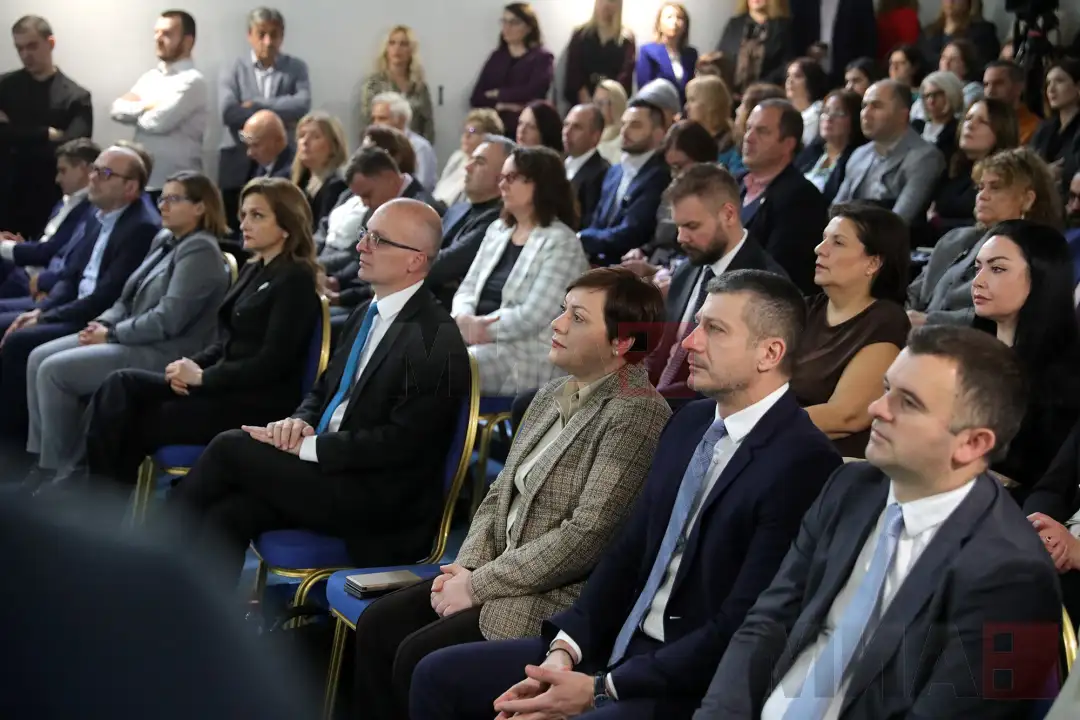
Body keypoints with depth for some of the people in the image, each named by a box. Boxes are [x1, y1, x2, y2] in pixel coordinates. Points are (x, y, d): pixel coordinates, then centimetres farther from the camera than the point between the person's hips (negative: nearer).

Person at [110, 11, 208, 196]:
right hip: (141, 181, 7)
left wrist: (136, 108, 0)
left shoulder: (192, 81, -11)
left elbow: (159, 120, -20)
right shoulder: (150, 77, 14)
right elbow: (117, 110, 4)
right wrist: (146, 106, -12)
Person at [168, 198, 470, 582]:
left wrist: (306, 446, -19)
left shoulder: (436, 340, -14)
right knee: (228, 515, -17)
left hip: (379, 503, -8)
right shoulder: (367, 314, 14)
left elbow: (401, 441, -19)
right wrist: (301, 422, -1)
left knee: (231, 447, -15)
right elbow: (323, 390, 22)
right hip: (328, 469, 8)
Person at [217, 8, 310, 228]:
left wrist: (255, 105, -12)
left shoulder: (296, 68, 7)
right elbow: (228, 112, -10)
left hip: (282, 163, 0)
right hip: (238, 167, 0)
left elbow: (302, 105, -11)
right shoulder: (233, 69, 6)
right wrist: (278, 115, -11)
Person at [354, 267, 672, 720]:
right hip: (495, 575, 9)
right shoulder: (552, 394, 11)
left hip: (562, 598, -8)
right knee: (377, 625, -3)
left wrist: (478, 586, -17)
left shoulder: (637, 413, -17)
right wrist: (468, 566, -3)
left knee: (418, 657, -18)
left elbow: (587, 535, -22)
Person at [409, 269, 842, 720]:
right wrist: (565, 650, -4)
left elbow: (738, 632, -19)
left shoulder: (801, 463, -18)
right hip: (620, 645, 8)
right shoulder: (691, 421, 9)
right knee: (439, 675, 4)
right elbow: (629, 551, 10)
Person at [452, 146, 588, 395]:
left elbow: (533, 316, -17)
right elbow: (468, 288, 13)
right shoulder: (497, 230, 17)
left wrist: (483, 329, -15)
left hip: (526, 357, -7)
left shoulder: (562, 244, -8)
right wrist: (464, 319, -9)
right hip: (479, 342, 7)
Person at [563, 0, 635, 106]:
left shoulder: (626, 39, 5)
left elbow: (626, 74, -5)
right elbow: (573, 69, 2)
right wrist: (583, 95, -13)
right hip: (582, 101, 1)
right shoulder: (581, 35, 10)